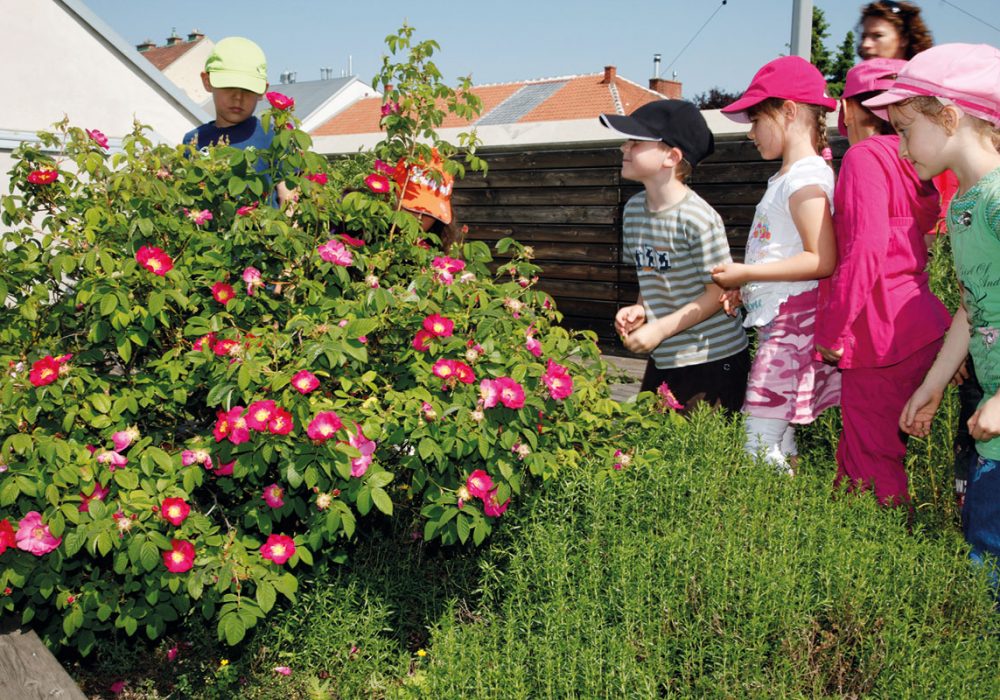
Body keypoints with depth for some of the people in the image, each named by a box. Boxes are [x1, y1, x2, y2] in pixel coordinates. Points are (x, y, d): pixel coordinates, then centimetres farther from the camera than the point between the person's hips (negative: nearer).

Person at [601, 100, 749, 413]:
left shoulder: (698, 218, -19)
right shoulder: (633, 209, 4)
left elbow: (718, 292, -15)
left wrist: (660, 329, -17)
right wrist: (639, 310, -4)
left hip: (712, 362, -7)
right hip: (662, 359, 7)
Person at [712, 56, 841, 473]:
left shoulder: (806, 178, -13)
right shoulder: (787, 177, 18)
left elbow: (822, 261, -22)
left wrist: (745, 272, -17)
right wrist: (744, 288, 7)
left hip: (795, 324, -10)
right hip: (776, 322, 10)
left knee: (761, 442, -10)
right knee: (780, 439, 13)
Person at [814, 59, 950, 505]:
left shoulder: (866, 155, -11)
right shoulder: (905, 162, 17)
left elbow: (867, 245, -21)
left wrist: (833, 329, -16)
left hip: (884, 332, -9)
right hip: (912, 323, 9)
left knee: (871, 460, -1)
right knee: (861, 450, 16)